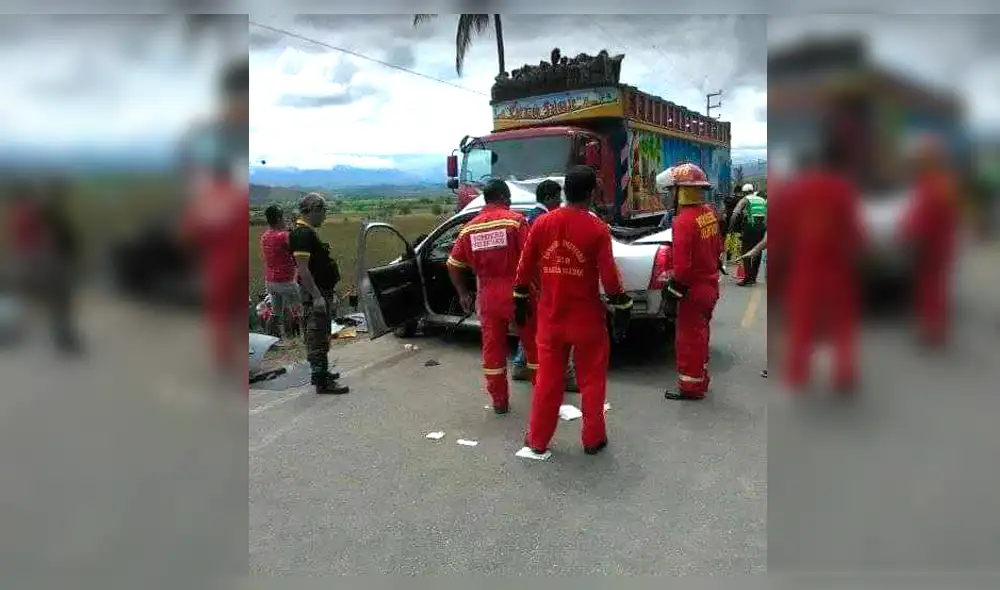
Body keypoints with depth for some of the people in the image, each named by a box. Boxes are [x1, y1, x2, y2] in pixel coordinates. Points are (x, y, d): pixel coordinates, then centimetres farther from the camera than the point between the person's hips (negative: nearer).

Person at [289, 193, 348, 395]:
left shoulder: (308, 232, 15)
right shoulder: (302, 234, -17)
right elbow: (303, 268, -24)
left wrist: (329, 291, 22)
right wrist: (316, 296, -26)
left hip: (322, 291, 11)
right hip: (315, 294, -11)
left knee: (320, 336, 19)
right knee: (317, 337, -7)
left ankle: (320, 372, 31)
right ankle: (322, 381, -3)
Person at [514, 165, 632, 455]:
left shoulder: (542, 223, -2)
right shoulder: (597, 228, -12)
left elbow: (525, 268, 3)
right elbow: (609, 276, -12)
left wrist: (521, 301, 16)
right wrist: (622, 309, 0)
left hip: (550, 317, 3)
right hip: (587, 318, -3)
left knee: (547, 378, 13)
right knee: (591, 380, 12)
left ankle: (537, 439, 22)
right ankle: (593, 439, 22)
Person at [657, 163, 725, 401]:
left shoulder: (684, 220, -24)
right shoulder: (709, 212, 2)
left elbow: (682, 265, -26)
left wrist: (674, 285, -11)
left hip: (694, 289, -9)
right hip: (710, 284, 9)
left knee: (689, 338, 5)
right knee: (699, 334, 21)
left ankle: (691, 386, 17)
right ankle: (700, 379, 35)